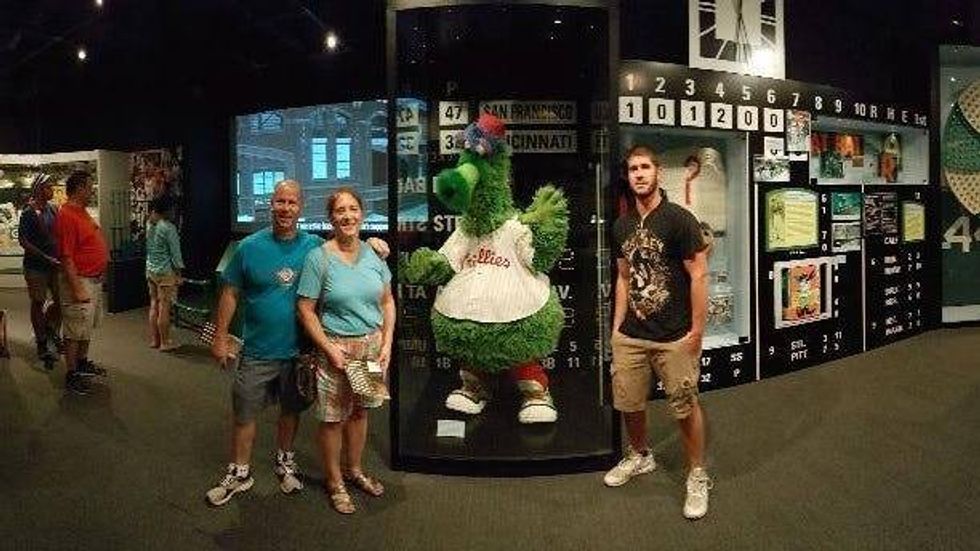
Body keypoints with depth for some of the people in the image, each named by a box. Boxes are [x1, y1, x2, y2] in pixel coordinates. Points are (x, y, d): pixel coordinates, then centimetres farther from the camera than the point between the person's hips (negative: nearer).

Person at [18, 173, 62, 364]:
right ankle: (42, 344, 15)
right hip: (36, 266, -5)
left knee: (60, 299, 8)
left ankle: (51, 330, 34)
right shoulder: (29, 213, -11)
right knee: (38, 303, 5)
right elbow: (23, 240, -15)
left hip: (55, 264, 5)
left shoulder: (53, 209, 7)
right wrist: (46, 258, -20)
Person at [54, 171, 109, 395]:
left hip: (94, 279, 10)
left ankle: (82, 362, 35)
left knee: (87, 326, 21)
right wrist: (77, 289, -24)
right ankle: (71, 375, 8)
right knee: (75, 331, -1)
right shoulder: (67, 215, -20)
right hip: (80, 280, -10)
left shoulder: (82, 212, 12)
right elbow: (66, 256, -23)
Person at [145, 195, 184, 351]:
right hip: (166, 272, -8)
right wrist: (178, 272, -7)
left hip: (150, 270, 8)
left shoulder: (149, 224, 2)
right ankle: (165, 342, 5)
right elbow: (175, 252, -14)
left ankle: (154, 339, 22)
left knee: (154, 305, 14)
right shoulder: (168, 228, -17)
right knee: (164, 308, -2)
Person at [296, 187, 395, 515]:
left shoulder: (373, 253, 2)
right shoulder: (319, 258, -11)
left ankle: (354, 470, 38)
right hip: (337, 346, -4)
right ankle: (334, 482, 25)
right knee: (333, 418, 6)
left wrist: (387, 344, -1)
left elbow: (387, 302, 8)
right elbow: (306, 310, -9)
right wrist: (330, 349, -14)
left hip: (372, 344, 4)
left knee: (360, 411, 17)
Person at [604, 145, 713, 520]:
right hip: (630, 335, 6)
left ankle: (697, 476, 23)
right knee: (628, 403, 14)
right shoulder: (623, 225, 9)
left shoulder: (678, 219, -10)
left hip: (674, 338, -5)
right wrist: (617, 326, 11)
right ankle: (639, 456, 39)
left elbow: (698, 276, -10)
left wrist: (696, 332, -12)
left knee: (686, 407, 4)